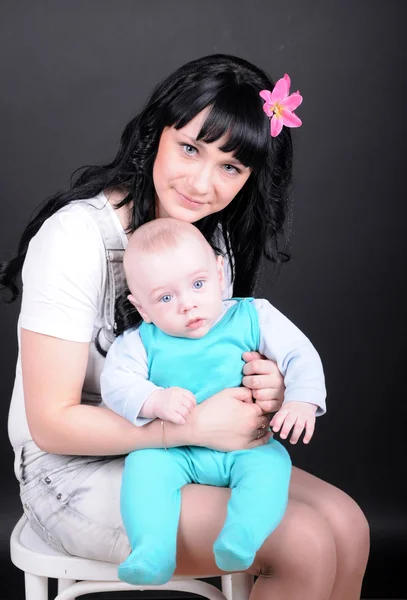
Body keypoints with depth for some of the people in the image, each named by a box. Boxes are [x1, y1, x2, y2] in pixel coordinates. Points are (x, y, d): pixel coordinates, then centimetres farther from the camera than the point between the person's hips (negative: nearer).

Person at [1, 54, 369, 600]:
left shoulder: (215, 236, 2)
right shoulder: (77, 238, -23)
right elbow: (52, 423, -22)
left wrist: (262, 386, -13)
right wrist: (195, 426, -28)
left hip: (174, 448, 7)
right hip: (76, 471, -7)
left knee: (347, 525, -7)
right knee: (306, 547, -19)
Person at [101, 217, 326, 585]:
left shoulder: (251, 317, 0)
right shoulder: (142, 343, 1)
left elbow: (300, 355, -1)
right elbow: (116, 382, -10)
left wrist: (301, 401, -19)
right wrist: (156, 402, -29)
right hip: (173, 449, 1)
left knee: (271, 462, -29)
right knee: (144, 463, -28)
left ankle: (240, 540, -43)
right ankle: (154, 552, -34)